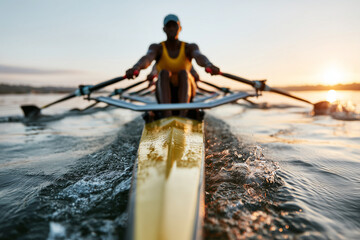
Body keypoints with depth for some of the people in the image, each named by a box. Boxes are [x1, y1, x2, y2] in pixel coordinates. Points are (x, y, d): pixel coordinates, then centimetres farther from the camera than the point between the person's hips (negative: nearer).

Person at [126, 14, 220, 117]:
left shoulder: (190, 47, 0)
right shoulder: (157, 48, 0)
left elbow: (199, 56, -24)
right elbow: (147, 57, -24)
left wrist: (209, 65, -49)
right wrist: (136, 67, -48)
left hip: (185, 94, 0)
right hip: (164, 96, 0)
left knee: (183, 73, -28)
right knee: (164, 73, -28)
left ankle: (183, 115, -43)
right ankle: (166, 114, -43)